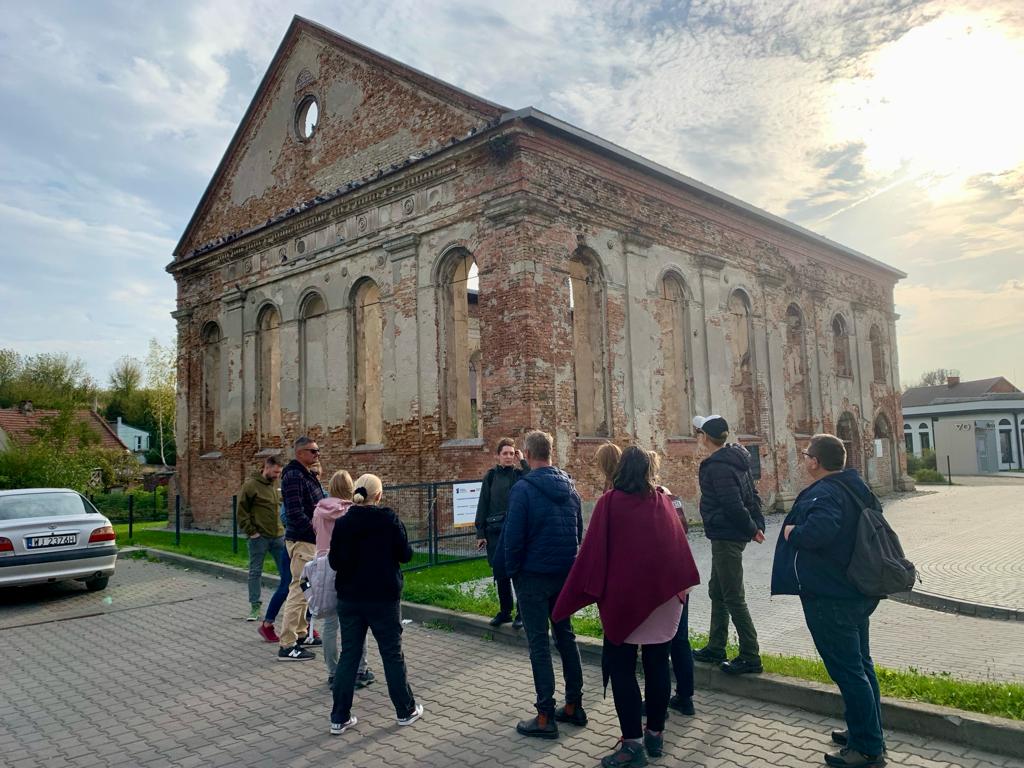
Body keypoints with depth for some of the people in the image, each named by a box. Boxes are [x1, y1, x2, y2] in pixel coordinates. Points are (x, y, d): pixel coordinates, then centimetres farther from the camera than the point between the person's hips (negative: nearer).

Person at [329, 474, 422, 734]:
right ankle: (406, 711, 22)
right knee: (392, 654, 9)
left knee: (349, 655, 11)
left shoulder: (342, 523, -4)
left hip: (349, 598, 3)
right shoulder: (389, 519, -11)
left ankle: (340, 718, 14)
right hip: (384, 598, -2)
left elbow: (334, 562, -1)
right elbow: (406, 555, -6)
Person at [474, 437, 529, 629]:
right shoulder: (491, 476, 6)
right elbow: (483, 504, 6)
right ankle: (505, 611, 25)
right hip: (495, 530, 3)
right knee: (499, 573, 10)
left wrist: (523, 462, -15)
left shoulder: (520, 473, 1)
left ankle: (522, 613, 13)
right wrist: (480, 532, 1)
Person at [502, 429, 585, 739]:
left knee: (539, 644, 1)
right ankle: (573, 705, 25)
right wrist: (567, 561, 15)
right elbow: (579, 530, 9)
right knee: (565, 635, 17)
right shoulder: (569, 486, 5)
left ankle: (545, 717, 6)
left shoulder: (523, 489, -15)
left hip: (534, 575, -6)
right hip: (566, 573, 6)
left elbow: (513, 536, -16)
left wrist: (511, 570, -2)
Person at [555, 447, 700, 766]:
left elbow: (592, 552, -9)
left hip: (624, 595, -4)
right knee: (657, 664, 13)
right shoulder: (663, 502, 4)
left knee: (621, 668, 4)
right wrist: (682, 585, 20)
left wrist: (587, 592, -4)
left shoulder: (610, 503, -9)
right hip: (664, 593, 5)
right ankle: (655, 734, 22)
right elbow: (679, 545, 10)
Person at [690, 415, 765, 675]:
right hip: (732, 535, 10)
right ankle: (715, 649, 30)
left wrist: (752, 529, -12)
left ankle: (750, 657, 6)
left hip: (726, 537, -10)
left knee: (733, 598, -2)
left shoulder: (717, 467, -20)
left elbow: (733, 505, -24)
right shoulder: (735, 460, 11)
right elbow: (752, 495, 14)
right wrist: (757, 525, 10)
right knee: (717, 591, 19)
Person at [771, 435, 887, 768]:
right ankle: (866, 732, 34)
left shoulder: (824, 494, -24)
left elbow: (818, 530, -42)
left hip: (830, 599, -10)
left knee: (848, 671, 0)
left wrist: (792, 532, -23)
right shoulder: (855, 487, 8)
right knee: (860, 664, 20)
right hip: (858, 591, 10)